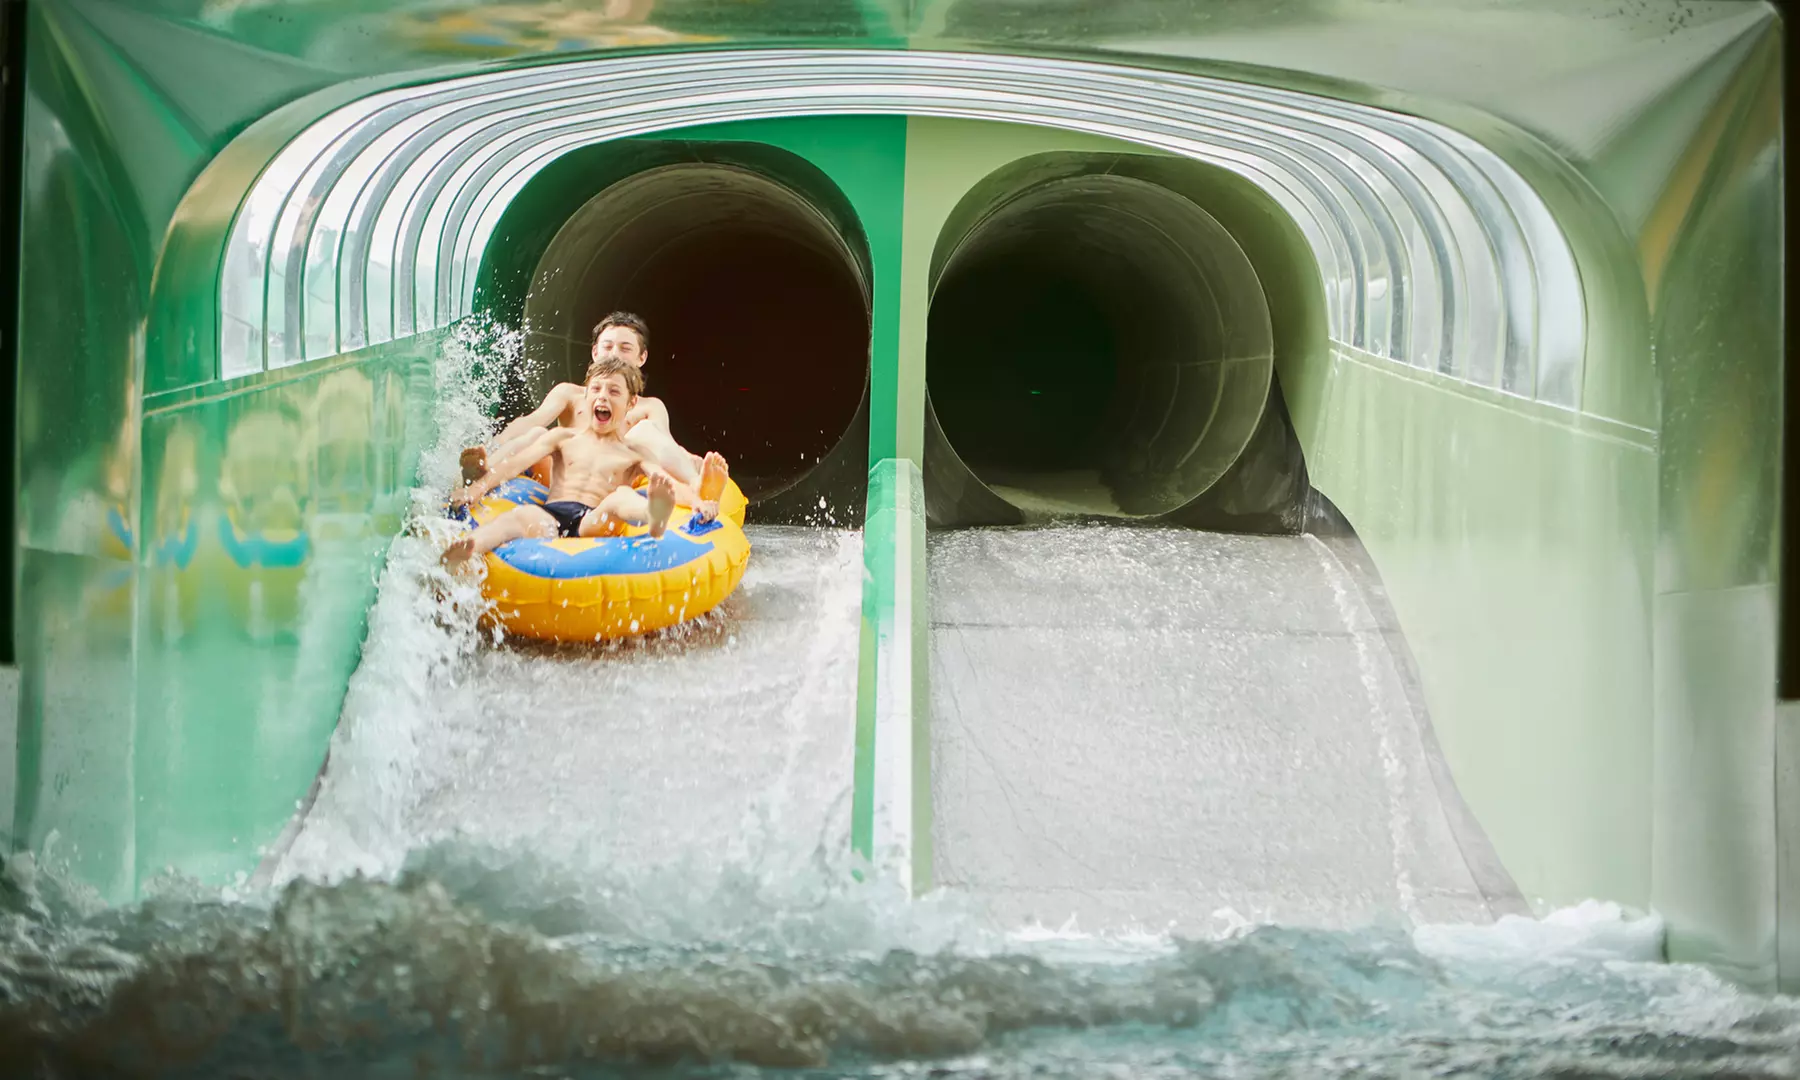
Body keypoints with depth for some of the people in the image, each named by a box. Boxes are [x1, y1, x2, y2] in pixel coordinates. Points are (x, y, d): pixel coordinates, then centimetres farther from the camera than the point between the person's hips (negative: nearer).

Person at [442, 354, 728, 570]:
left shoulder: (633, 455, 23)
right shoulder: (563, 438, 27)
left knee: (623, 496, -34)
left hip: (595, 523, 0)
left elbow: (670, 483, 7)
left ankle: (656, 518, -73)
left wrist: (698, 501, -15)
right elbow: (517, 462, 16)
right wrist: (477, 487, 1)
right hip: (551, 517, 1)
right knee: (523, 515, -36)